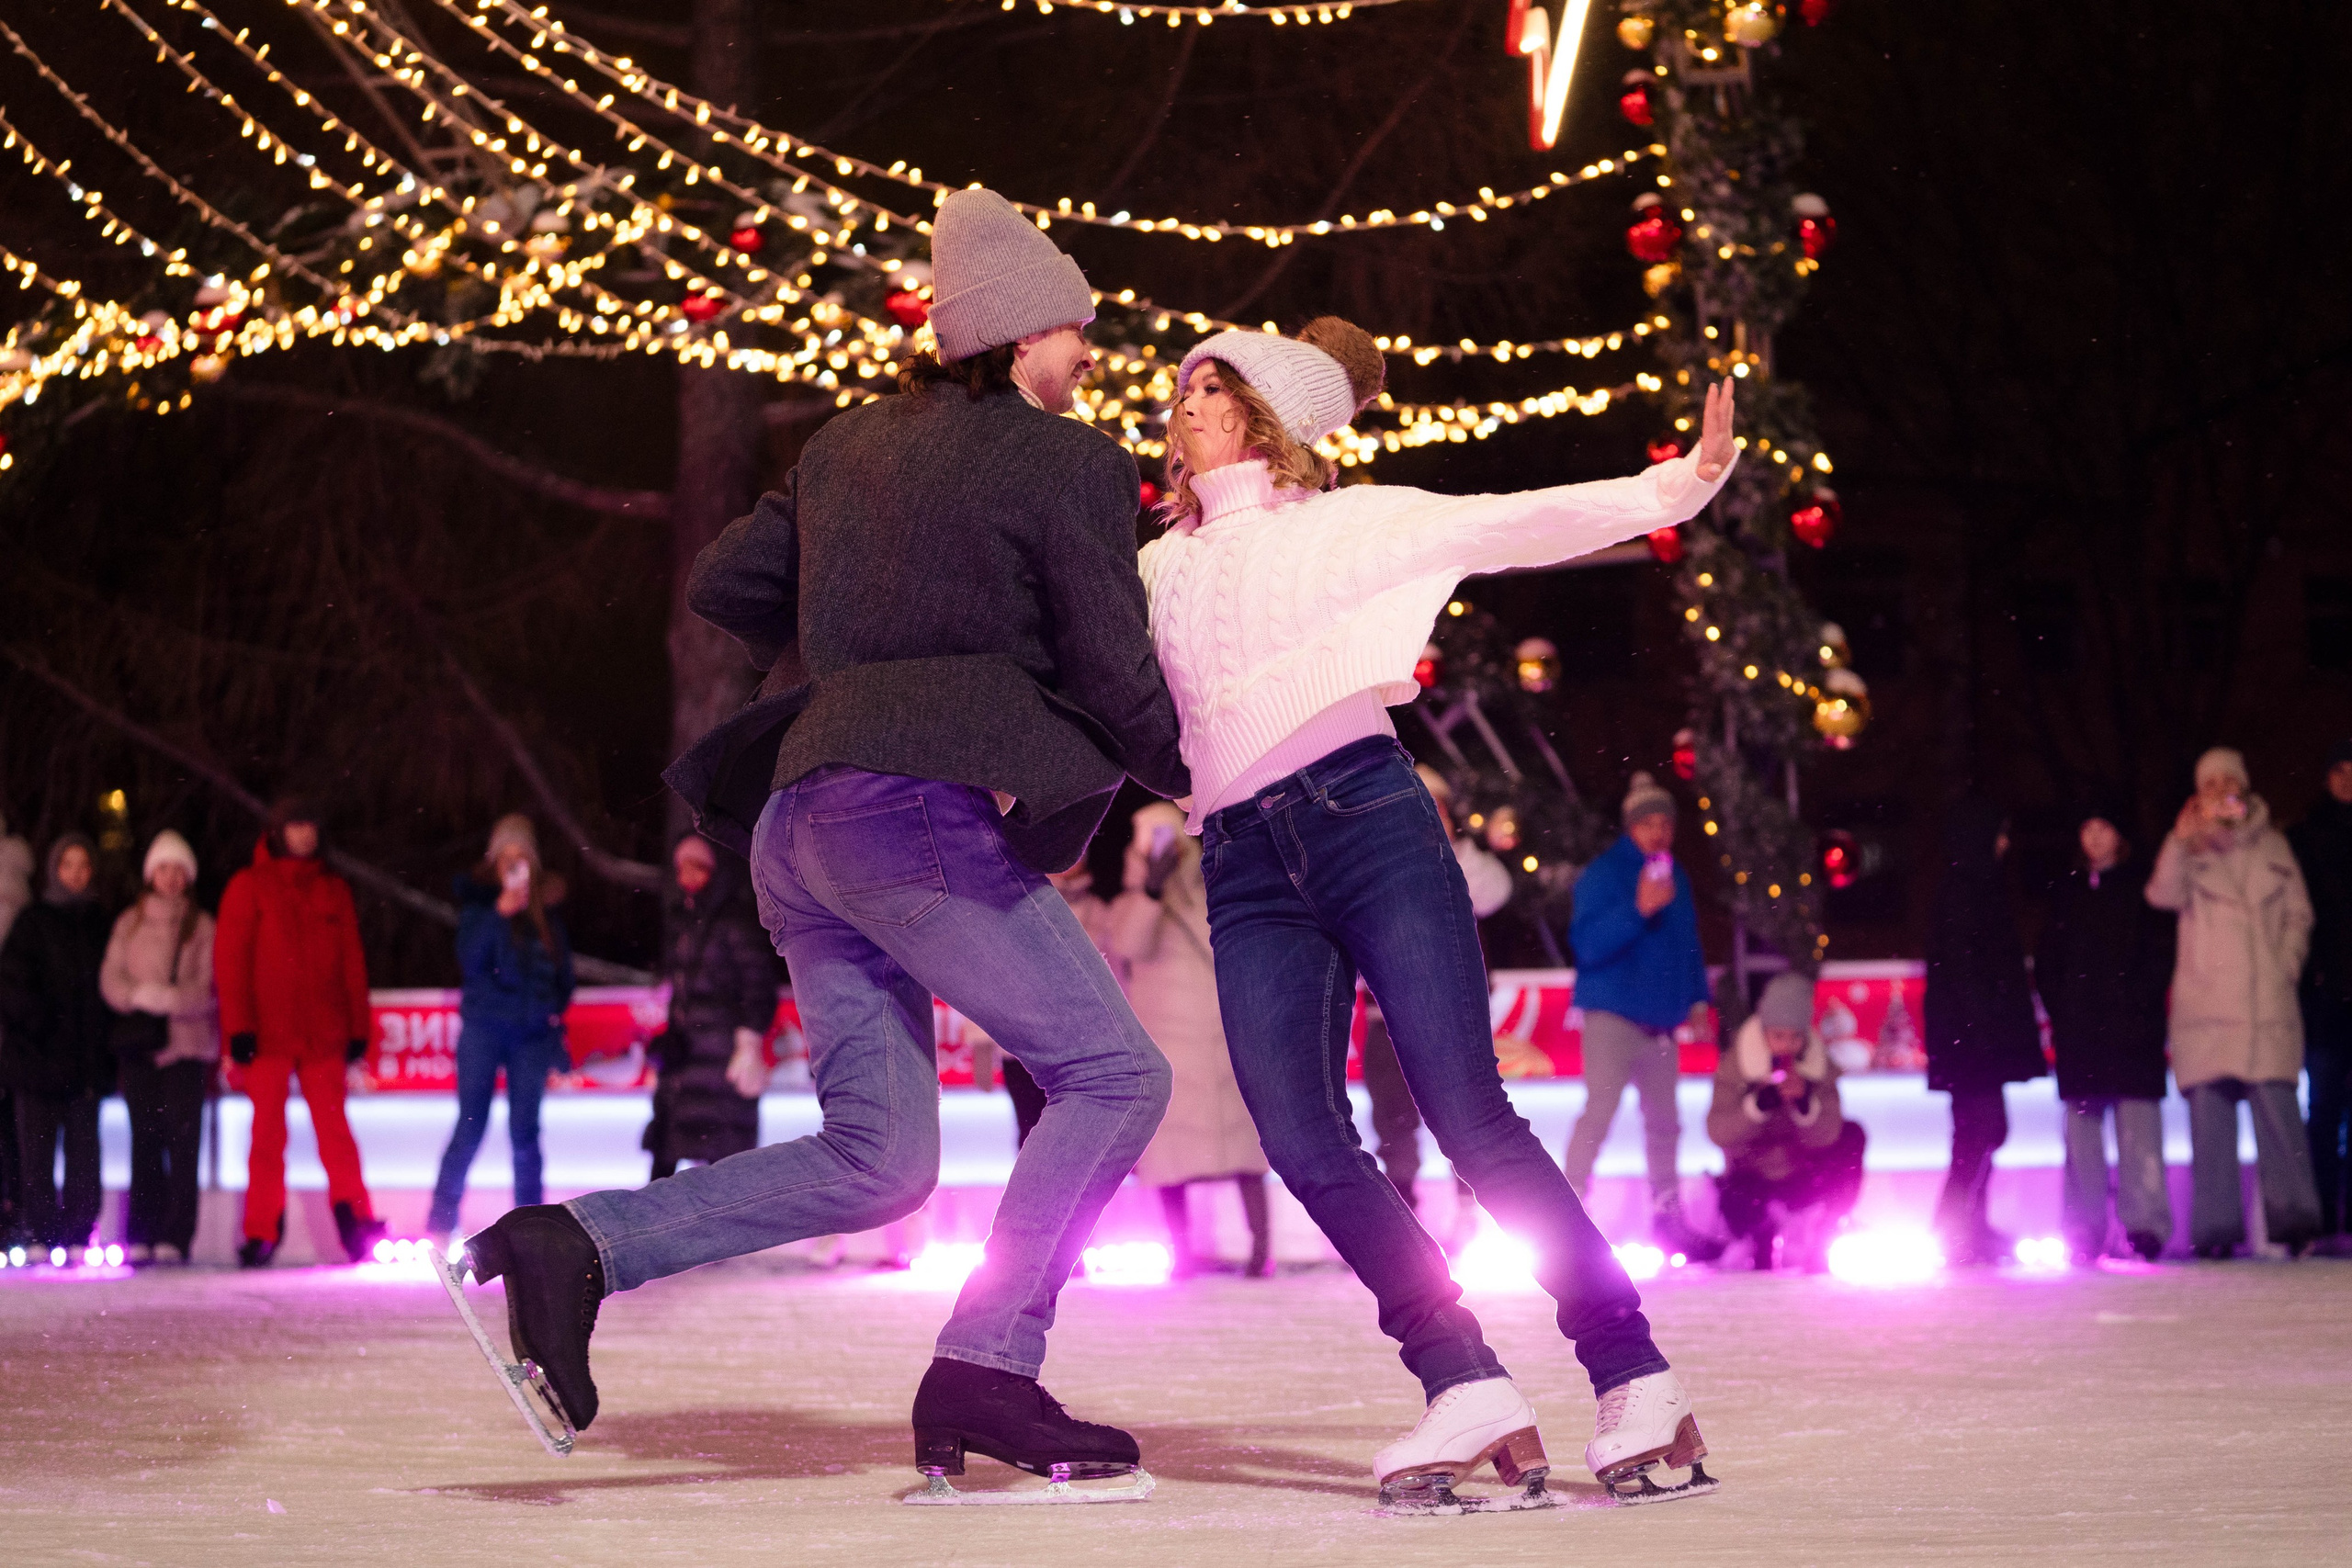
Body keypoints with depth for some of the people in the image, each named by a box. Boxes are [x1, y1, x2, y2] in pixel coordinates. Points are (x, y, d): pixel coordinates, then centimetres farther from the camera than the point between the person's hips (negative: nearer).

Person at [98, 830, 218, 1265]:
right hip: (139, 1042, 2)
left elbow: (211, 988, -3)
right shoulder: (129, 924, 13)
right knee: (145, 1140, 3)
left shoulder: (202, 927, 4)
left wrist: (171, 999, -19)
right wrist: (141, 996, -13)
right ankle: (141, 1236, 5)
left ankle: (174, 1236, -10)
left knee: (182, 1141, -8)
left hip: (186, 1043, -2)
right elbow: (111, 979, 6)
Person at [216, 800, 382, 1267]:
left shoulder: (334, 891, 14)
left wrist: (358, 1027, 8)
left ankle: (357, 1227, -2)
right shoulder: (250, 887, 5)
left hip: (323, 1035, 2)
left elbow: (352, 961, 15)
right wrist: (239, 1027, -7)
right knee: (268, 1134, -1)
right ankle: (262, 1234, 2)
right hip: (269, 1035, -2)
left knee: (334, 1128, -3)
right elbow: (230, 958, 1)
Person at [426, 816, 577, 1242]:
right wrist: (499, 914, -18)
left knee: (525, 1130, 3)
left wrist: (557, 1012, 4)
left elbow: (563, 969, 16)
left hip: (533, 1031, 2)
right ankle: (439, 1226, -4)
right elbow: (470, 960, -10)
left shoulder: (548, 906, 10)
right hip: (484, 1026, -2)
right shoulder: (478, 899, 2)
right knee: (471, 1124, -7)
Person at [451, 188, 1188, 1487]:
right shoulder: (1070, 464, 0)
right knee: (1111, 1078, 0)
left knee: (876, 1162, 7)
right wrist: (1199, 778, 17)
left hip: (801, 818, 8)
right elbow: (1112, 675, -2)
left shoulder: (850, 445, 20)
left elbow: (723, 584, 25)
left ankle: (575, 1245, -6)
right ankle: (983, 1371, -10)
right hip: (922, 816, -8)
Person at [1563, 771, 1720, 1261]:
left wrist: (1696, 998, 14)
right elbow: (1588, 943, -18)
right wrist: (1638, 910, -27)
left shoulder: (1676, 877, 15)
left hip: (1661, 1023, 7)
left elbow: (1689, 942, 24)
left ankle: (1668, 1219, 21)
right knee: (1600, 1110, -16)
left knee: (1663, 1121, 12)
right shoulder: (1603, 873, -8)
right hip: (1614, 1014, -7)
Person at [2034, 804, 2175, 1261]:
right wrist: (2058, 1009, 3)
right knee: (2081, 1124, 2)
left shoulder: (2142, 889, 6)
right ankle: (2084, 1230, 3)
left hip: (2130, 1029, -4)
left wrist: (2140, 1002, -11)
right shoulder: (2068, 892, 17)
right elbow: (2047, 959, 17)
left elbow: (2162, 952, 1)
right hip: (2078, 1028, 4)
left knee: (2137, 1124, -10)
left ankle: (2145, 1223, -13)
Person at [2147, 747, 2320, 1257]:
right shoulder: (2190, 851, 12)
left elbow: (2299, 914, 17)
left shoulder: (2272, 846, 16)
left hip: (2268, 999, 0)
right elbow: (2164, 894, -6)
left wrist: (2287, 965, 2)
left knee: (2277, 1102, -12)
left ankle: (2293, 1217, -13)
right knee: (2209, 1109, -6)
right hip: (2206, 1001, 0)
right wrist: (2180, 843, -21)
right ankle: (2215, 1228, -6)